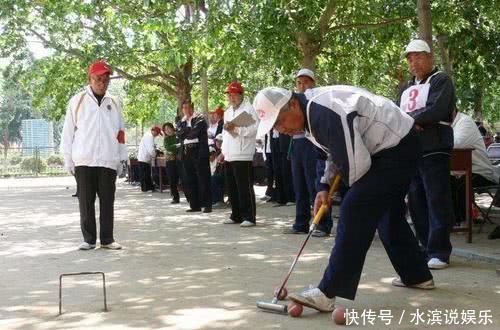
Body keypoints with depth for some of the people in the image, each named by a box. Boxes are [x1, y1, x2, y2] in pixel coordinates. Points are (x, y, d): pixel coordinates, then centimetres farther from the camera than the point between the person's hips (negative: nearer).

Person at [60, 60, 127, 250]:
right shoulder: (77, 101, 3)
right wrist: (68, 159, 1)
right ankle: (89, 239, 9)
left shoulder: (114, 104, 11)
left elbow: (120, 132, 14)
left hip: (108, 161, 2)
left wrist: (121, 158, 12)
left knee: (107, 201, 4)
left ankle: (107, 239, 11)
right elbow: (68, 131, 4)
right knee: (86, 201, 2)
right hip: (83, 161, -2)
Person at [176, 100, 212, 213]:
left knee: (203, 178, -5)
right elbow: (179, 135, 0)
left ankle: (207, 205, -2)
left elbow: (196, 132, -13)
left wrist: (186, 133, -2)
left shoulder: (200, 118, 2)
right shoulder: (181, 122, 17)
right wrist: (190, 131, -9)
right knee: (189, 180, 4)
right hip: (186, 153, 5)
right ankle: (195, 205, 10)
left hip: (199, 152, -5)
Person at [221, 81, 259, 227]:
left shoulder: (248, 108, -5)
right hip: (229, 155, 8)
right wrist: (223, 151, 18)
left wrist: (235, 128, -18)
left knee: (244, 187, -7)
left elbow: (254, 129, -16)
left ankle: (249, 217, -3)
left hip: (243, 155, -8)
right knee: (232, 187, 11)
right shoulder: (228, 111, 21)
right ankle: (236, 215, 20)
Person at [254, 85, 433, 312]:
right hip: (399, 148, 11)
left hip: (396, 148, -11)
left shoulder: (323, 112, -28)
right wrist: (324, 187, 7)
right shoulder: (310, 112, 5)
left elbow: (357, 162, -27)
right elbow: (337, 151, 20)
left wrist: (356, 190, -5)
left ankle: (328, 293, -16)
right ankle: (417, 276, 37)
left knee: (354, 211, -16)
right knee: (387, 214, 21)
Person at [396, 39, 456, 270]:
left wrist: (409, 117, -3)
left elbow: (436, 110, -14)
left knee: (437, 201, -9)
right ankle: (426, 247, 15)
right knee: (416, 202, 7)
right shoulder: (406, 88, 23)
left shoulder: (441, 81, 1)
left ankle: (439, 252, -6)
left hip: (434, 149, -7)